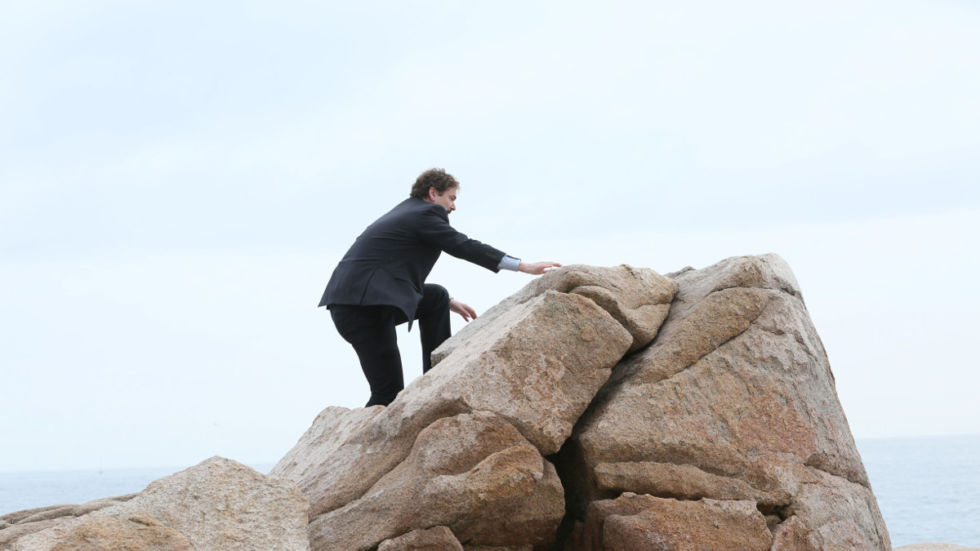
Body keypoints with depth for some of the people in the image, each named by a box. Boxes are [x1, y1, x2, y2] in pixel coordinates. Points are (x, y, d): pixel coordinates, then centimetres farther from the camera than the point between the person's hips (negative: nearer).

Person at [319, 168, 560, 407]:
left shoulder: (404, 213, 25)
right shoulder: (425, 214, -3)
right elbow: (463, 246, -9)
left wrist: (448, 302, 33)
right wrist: (523, 266, -10)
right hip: (364, 308, -10)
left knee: (436, 297, 24)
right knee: (389, 393, -7)